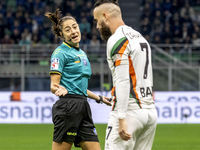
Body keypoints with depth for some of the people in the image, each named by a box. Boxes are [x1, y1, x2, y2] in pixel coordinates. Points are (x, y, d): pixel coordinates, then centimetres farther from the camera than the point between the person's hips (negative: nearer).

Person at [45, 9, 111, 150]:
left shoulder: (81, 53, 20)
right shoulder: (60, 52, -4)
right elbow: (53, 86, -10)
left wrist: (99, 98, 34)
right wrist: (61, 89, -31)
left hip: (83, 107, 8)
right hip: (67, 106, -8)